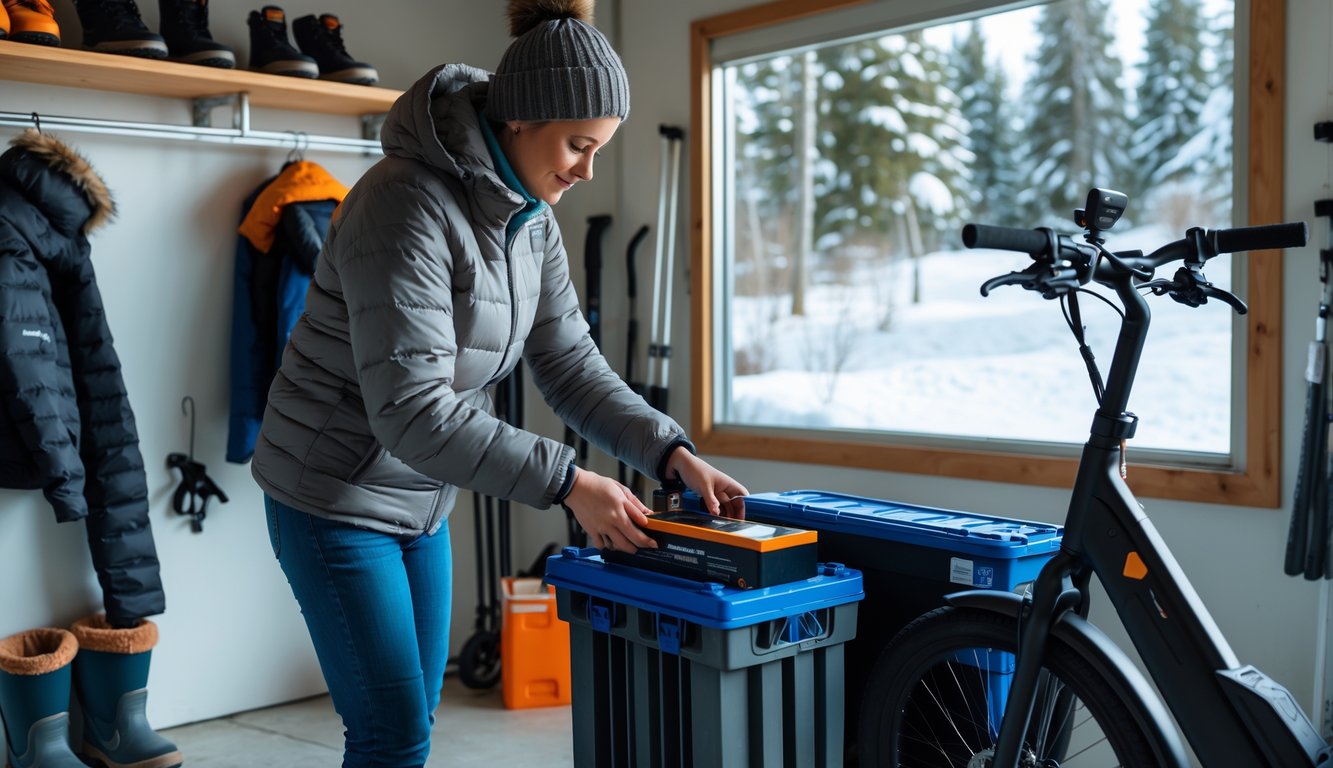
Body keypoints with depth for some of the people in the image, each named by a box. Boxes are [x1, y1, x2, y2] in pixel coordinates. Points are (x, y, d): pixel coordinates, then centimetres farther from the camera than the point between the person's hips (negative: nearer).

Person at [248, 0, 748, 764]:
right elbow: (413, 412, -31)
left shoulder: (532, 220, 0)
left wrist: (671, 451, -11)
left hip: (419, 500, 8)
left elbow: (574, 365, 3)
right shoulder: (408, 205, -26)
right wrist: (567, 483, -29)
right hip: (335, 495, -8)